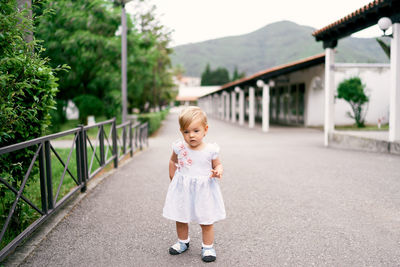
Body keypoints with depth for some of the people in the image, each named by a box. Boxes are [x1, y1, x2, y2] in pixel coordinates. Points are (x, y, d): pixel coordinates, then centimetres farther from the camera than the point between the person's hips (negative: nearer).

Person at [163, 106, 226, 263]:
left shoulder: (210, 150, -13)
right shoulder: (179, 147, -8)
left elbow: (217, 165, 4)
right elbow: (173, 162, 11)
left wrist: (218, 171, -18)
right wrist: (173, 179, 10)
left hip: (204, 189, -2)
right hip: (182, 189, 2)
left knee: (206, 221, 7)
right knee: (180, 219, 17)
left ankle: (207, 247, 26)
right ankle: (183, 241, 40)